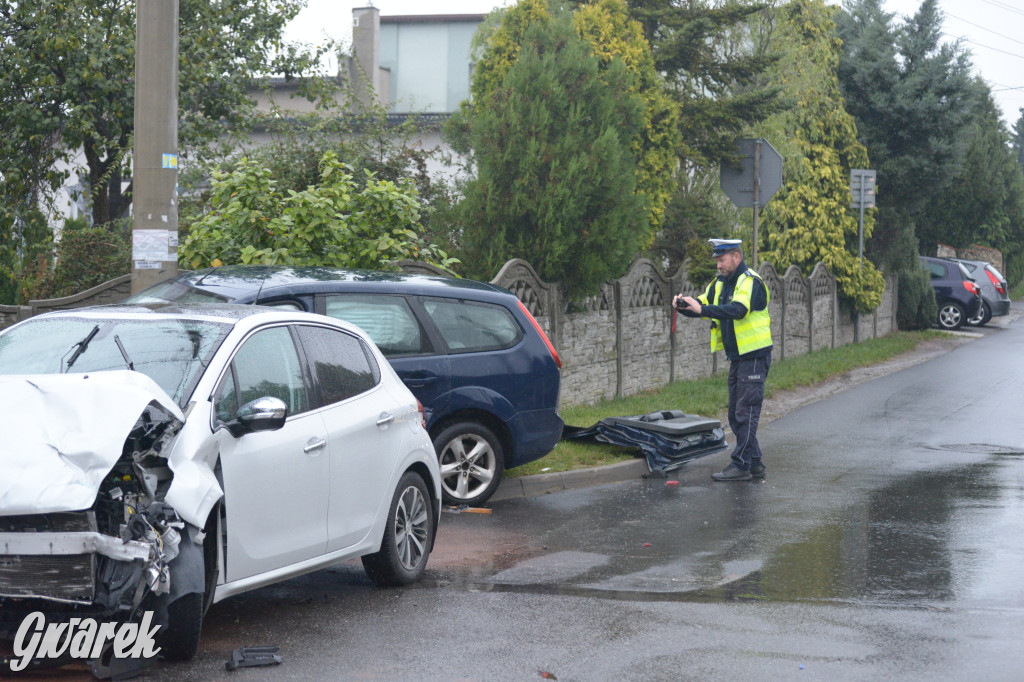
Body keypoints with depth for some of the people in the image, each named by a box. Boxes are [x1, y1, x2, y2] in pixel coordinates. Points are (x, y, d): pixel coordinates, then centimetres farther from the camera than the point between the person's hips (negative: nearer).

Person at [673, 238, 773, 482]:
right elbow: (702, 305, 6)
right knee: (736, 414, 11)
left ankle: (741, 465, -7)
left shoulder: (751, 282, -15)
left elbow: (738, 310, -31)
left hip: (754, 356, -9)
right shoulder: (721, 282, 12)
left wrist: (702, 308, -39)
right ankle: (755, 464, 17)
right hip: (736, 357, 9)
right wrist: (684, 305, -16)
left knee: (745, 413, -9)